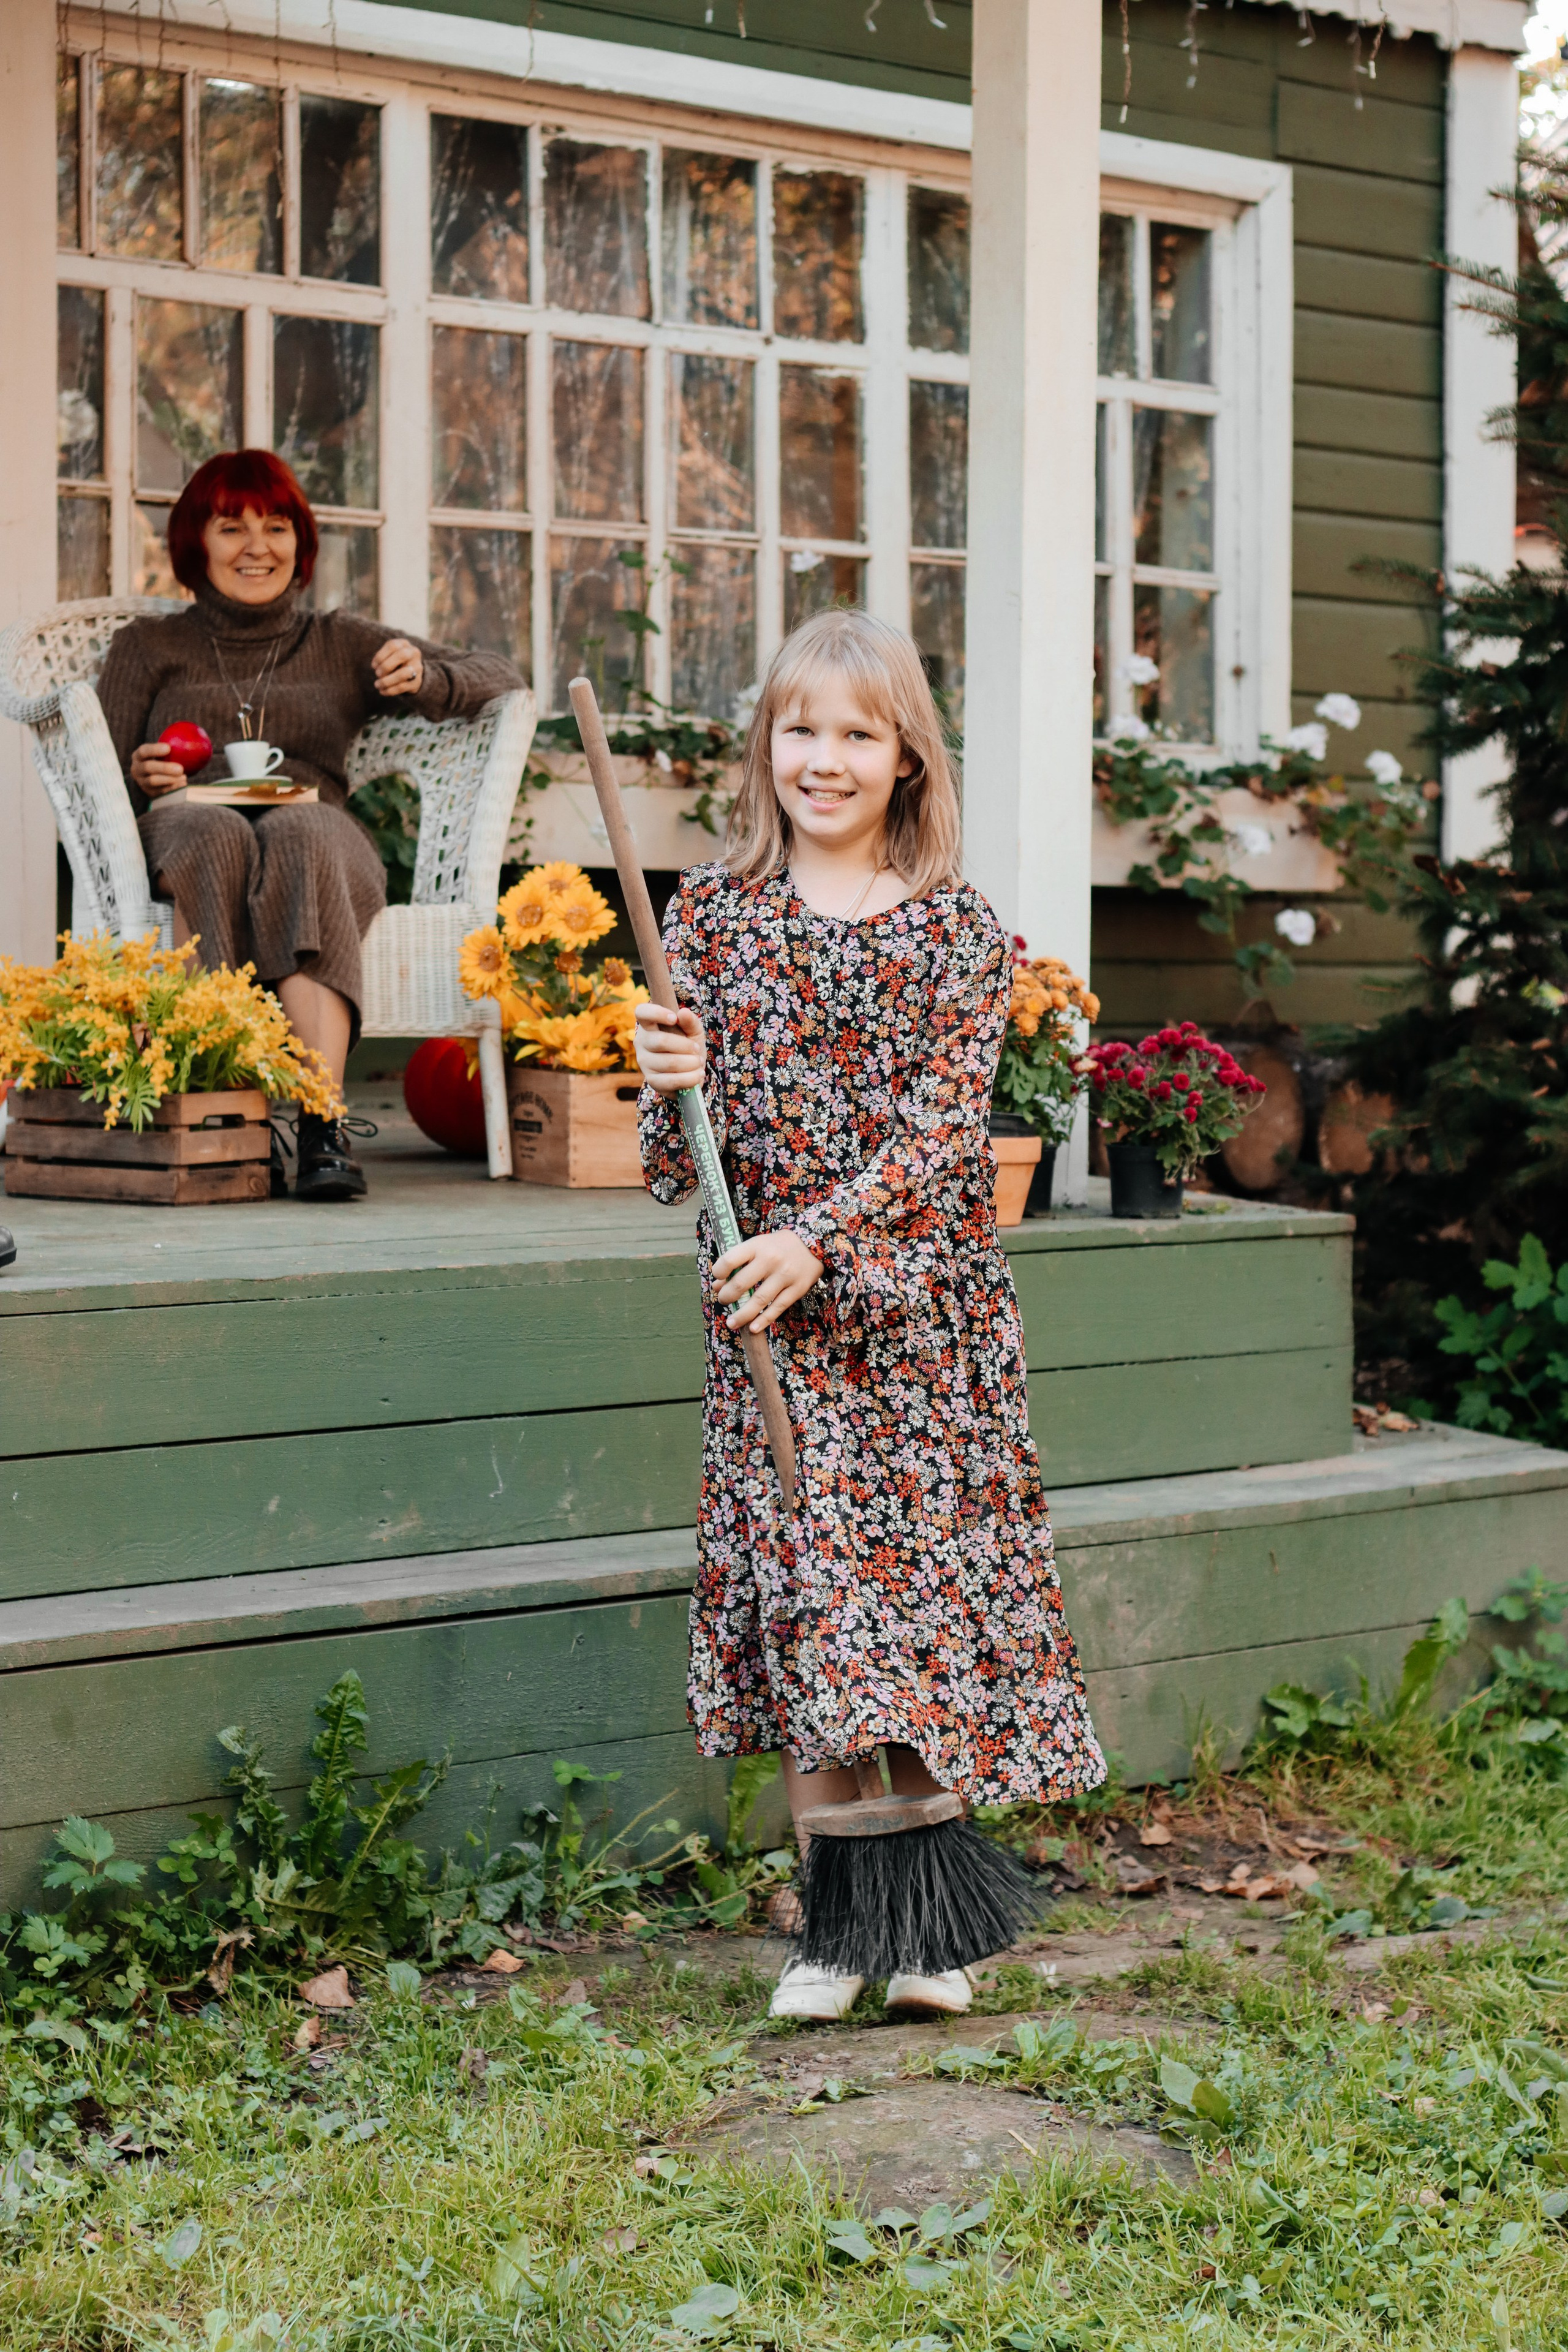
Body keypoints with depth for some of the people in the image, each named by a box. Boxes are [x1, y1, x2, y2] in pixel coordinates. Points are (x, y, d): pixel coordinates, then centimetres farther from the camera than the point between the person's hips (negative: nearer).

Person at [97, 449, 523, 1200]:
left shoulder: (340, 644, 26)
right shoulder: (147, 647, 25)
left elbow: (502, 679, 20)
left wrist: (424, 677, -2)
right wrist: (141, 778, -8)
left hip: (318, 835, 0)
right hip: (183, 840, 0)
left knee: (300, 836, -38)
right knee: (218, 834, -38)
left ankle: (323, 1125, -50)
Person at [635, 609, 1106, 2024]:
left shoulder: (956, 930, 0)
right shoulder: (710, 915, 5)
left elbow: (943, 1127, -9)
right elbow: (673, 1167, 5)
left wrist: (822, 1239, -21)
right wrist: (674, 1084, -17)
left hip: (923, 1314, -1)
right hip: (768, 1323, 1)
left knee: (924, 1597, 2)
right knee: (803, 1607, 1)